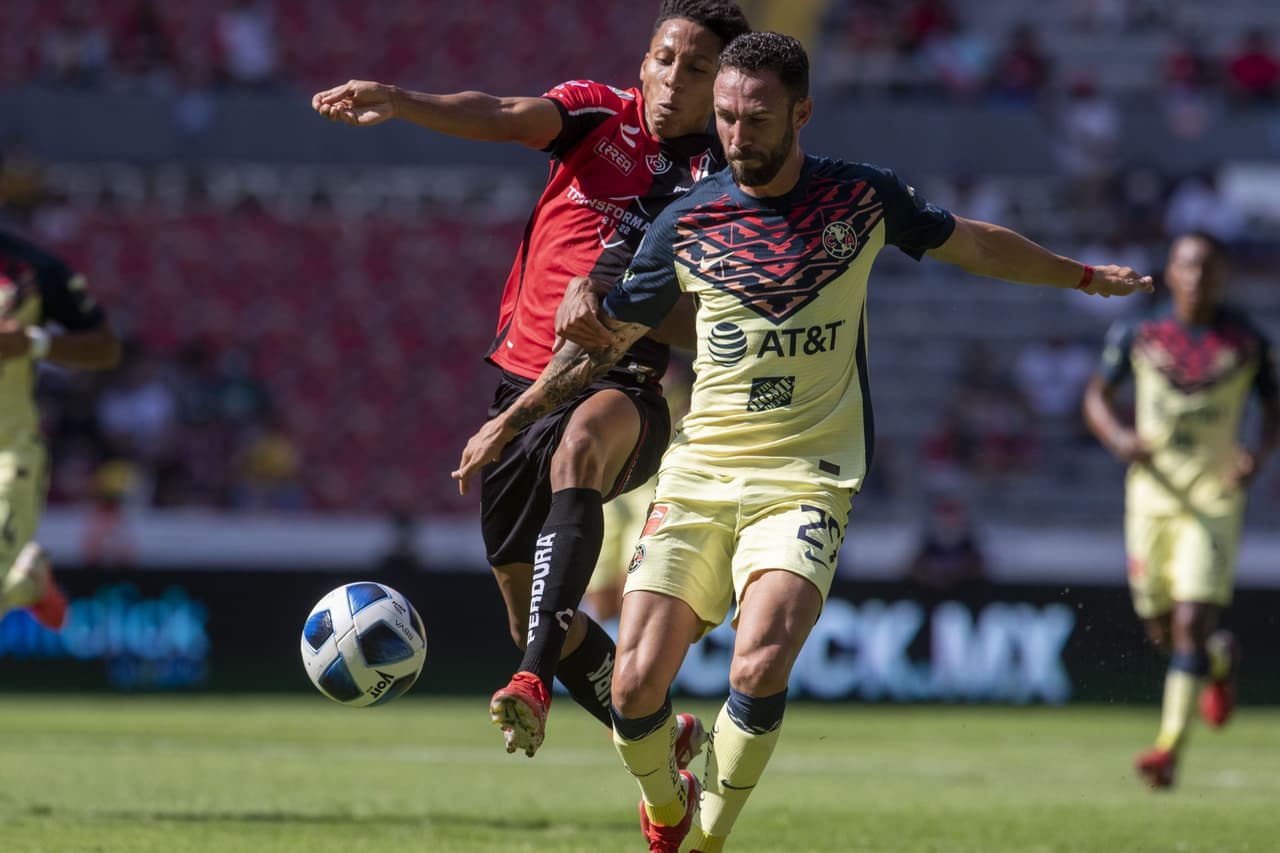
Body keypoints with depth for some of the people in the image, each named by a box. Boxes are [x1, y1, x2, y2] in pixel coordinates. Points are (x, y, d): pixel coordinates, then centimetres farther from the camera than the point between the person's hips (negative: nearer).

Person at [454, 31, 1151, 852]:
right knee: (636, 686, -12)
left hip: (806, 481, -1)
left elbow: (970, 243, 20)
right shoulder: (688, 222, 2)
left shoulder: (863, 198, 1)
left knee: (759, 669, -27)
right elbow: (607, 337, 15)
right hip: (698, 475, 2)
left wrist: (1087, 276, 31)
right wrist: (513, 419, 11)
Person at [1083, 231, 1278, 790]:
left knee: (1191, 623, -15)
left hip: (1214, 496, -2)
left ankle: (1171, 745, -13)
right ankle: (1221, 661, 43)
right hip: (1152, 489, 2)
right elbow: (1097, 396, 8)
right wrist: (1118, 437, -13)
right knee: (1161, 630, 9)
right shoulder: (1138, 336, 1)